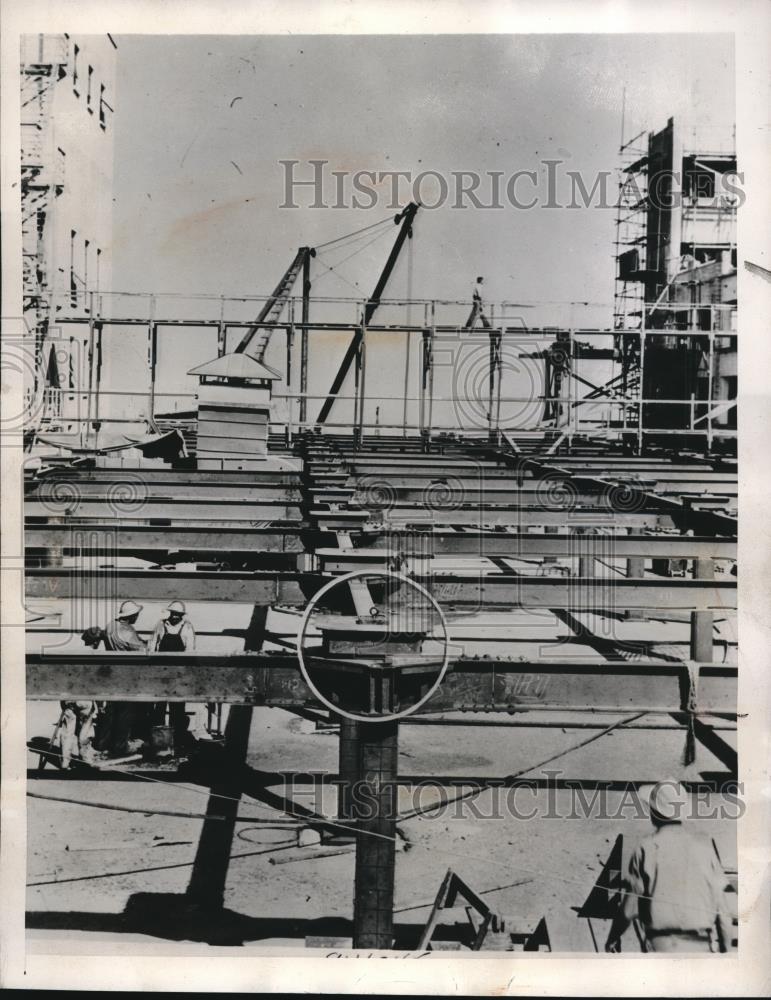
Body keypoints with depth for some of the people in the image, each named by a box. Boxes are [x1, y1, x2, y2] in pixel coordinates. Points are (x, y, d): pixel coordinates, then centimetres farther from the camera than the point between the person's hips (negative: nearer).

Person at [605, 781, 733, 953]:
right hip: (703, 945, 2)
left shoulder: (645, 849, -2)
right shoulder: (704, 847, 5)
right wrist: (725, 948, 14)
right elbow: (721, 907, 4)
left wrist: (613, 938, 16)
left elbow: (630, 907, -1)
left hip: (661, 945, -2)